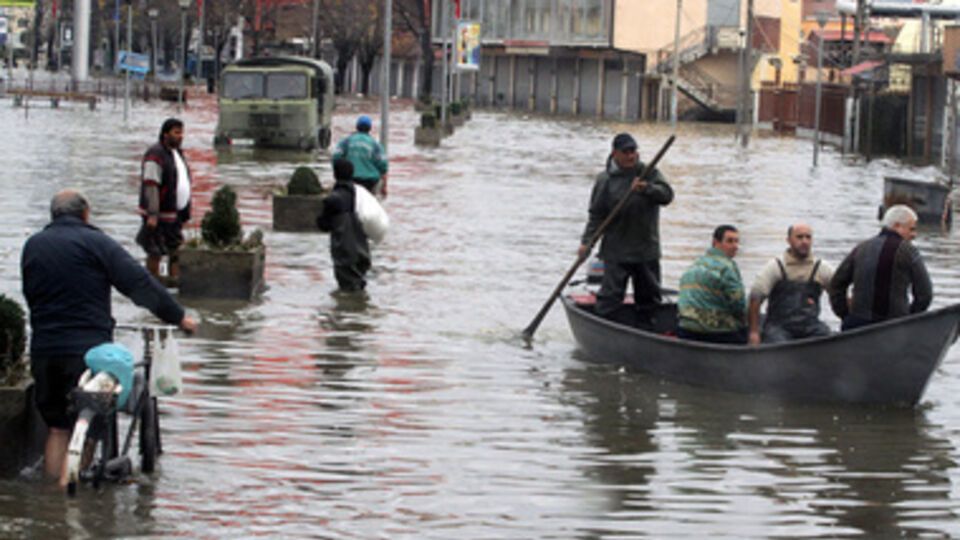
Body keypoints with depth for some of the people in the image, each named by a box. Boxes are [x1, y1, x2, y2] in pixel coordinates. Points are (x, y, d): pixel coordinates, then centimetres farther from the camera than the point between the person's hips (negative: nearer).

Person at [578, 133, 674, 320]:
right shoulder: (605, 179, -1)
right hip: (616, 253, -3)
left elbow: (667, 195, -11)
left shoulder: (649, 173, 4)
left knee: (650, 298, 12)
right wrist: (586, 241, -10)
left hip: (647, 250, 3)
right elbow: (596, 215, -1)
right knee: (610, 297, -7)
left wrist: (646, 188, -29)